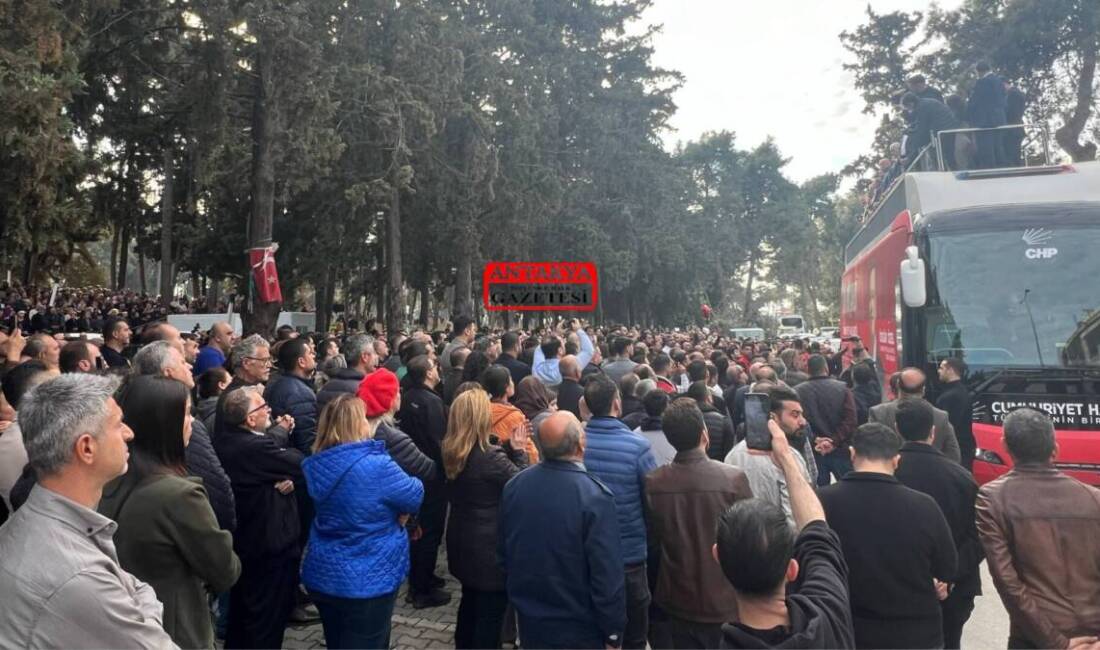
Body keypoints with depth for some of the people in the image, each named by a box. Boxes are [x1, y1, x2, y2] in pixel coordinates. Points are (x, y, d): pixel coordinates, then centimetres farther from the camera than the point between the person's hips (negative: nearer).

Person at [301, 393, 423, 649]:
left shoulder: (317, 465, -4)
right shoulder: (376, 466, -27)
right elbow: (415, 495, -12)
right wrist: (397, 512, 8)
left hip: (322, 575, 7)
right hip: (366, 581, -7)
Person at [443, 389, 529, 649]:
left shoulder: (451, 453, -1)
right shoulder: (491, 457, -26)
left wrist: (508, 448, 1)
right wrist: (518, 451, -8)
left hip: (462, 543, 8)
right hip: (490, 547, -8)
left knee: (470, 603, 25)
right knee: (490, 613, 8)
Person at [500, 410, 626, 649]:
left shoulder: (514, 486, -7)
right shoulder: (594, 495, -25)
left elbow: (503, 553, 5)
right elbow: (607, 574, -22)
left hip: (529, 620, 5)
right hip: (579, 629, -4)